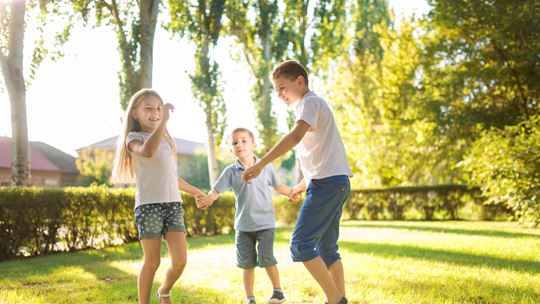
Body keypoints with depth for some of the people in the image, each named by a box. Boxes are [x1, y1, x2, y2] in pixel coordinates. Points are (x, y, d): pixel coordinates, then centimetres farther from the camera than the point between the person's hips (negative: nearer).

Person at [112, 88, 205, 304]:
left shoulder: (165, 140, 21)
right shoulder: (134, 138, 0)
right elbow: (147, 152, -26)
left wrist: (193, 190, 39)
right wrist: (164, 121, -24)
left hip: (173, 204, 5)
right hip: (148, 205, -5)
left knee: (180, 260, -4)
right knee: (152, 262, -3)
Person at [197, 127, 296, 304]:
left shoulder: (265, 167, -1)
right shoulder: (231, 172, -1)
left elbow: (277, 186, 10)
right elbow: (216, 190, -3)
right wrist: (207, 199, -24)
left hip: (265, 223, -2)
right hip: (243, 226, 2)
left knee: (266, 258, -9)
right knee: (247, 263, 7)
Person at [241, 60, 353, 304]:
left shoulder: (310, 102, -6)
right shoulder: (314, 106, 24)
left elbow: (295, 136, -25)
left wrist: (260, 164, -30)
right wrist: (304, 185, 34)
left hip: (327, 183, -10)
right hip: (335, 183, 10)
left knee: (300, 244, -12)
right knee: (326, 249, 11)